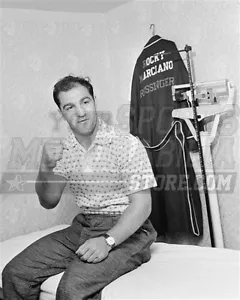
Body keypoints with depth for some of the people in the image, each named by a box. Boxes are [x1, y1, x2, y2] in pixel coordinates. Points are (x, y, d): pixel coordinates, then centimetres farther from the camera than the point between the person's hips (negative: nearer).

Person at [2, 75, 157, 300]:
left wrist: (107, 240, -26)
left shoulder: (128, 144, -14)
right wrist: (46, 168, -9)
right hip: (82, 227, 6)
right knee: (14, 274, -7)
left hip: (125, 231, -5)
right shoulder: (63, 150, 4)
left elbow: (142, 205, -14)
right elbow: (48, 202, 10)